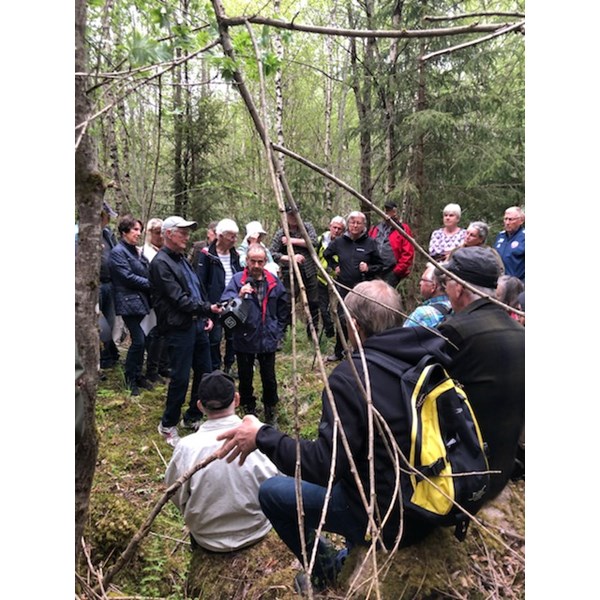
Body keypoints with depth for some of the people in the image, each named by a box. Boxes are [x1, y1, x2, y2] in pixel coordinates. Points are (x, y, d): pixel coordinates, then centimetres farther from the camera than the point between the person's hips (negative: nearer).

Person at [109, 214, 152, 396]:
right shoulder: (118, 252, -8)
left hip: (141, 300, 8)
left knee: (141, 340, 9)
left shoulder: (136, 251, 16)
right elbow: (128, 277, -15)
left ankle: (137, 376, 23)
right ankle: (130, 379, 8)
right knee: (138, 340, -8)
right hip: (129, 301, -8)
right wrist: (151, 284, -11)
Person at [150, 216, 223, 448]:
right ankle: (168, 425, 19)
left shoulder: (182, 259, 16)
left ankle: (193, 417, 31)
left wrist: (205, 316, 12)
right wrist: (207, 308, -21)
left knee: (205, 372, 13)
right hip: (178, 327, -9)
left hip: (197, 323, 9)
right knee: (180, 378, -2)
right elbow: (178, 298, -19)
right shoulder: (160, 263, -13)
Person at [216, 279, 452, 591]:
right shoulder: (427, 354, -5)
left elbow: (324, 465, -25)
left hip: (388, 519, -7)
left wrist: (262, 437, -15)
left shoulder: (350, 375, -25)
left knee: (272, 492, 3)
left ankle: (325, 571, 24)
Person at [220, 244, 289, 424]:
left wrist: (278, 331, 9)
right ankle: (248, 410, 36)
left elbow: (283, 308, 11)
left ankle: (270, 409, 35)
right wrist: (239, 296, -35)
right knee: (245, 378, 14)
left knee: (269, 378, 12)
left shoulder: (273, 281, -1)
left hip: (268, 340, 1)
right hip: (244, 340, -1)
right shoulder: (237, 279, -10)